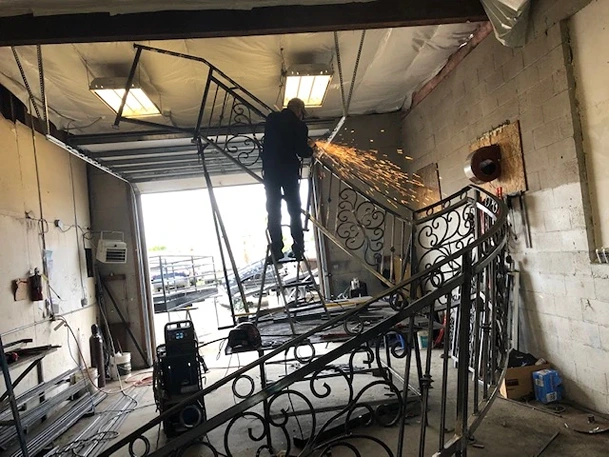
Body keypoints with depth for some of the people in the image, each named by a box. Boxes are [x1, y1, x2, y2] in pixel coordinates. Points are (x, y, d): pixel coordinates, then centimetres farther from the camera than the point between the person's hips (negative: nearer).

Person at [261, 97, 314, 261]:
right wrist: (310, 148, 14)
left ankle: (277, 249, 2)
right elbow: (302, 152, -9)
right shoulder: (299, 125, -6)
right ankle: (298, 247, 7)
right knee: (294, 210, 8)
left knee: (273, 211, 5)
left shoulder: (271, 119, 6)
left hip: (270, 171, 3)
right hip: (289, 172, -2)